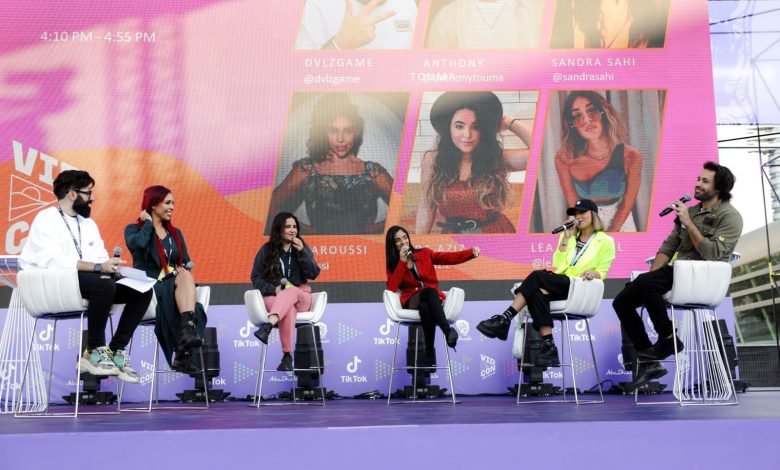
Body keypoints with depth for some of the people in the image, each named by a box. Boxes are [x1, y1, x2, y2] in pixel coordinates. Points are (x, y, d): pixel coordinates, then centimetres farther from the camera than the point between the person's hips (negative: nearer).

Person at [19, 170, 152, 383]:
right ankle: (94, 351, -20)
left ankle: (116, 351, -8)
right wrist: (98, 267, -26)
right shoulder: (46, 220, -4)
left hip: (92, 282, 7)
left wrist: (111, 267, -11)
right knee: (104, 285, -35)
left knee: (142, 290, -10)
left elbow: (101, 259, 14)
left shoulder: (88, 223, 21)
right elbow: (54, 261, -20)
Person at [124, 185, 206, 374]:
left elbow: (186, 262, 16)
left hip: (171, 285, 4)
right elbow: (137, 244, -17)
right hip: (147, 287, -4)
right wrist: (148, 222, -1)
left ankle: (188, 330, -53)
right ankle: (183, 354, -38)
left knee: (186, 276, -34)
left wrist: (182, 269, -8)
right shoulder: (134, 229, 8)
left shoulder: (175, 234, 24)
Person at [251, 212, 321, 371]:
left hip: (300, 296, 1)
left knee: (291, 291, -38)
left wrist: (302, 252, -11)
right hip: (272, 297, -1)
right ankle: (287, 356, -45)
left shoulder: (302, 247, 10)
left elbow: (314, 275, 1)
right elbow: (256, 278, 5)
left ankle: (267, 327, -58)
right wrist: (274, 289, -13)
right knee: (288, 309, -38)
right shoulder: (266, 250, 6)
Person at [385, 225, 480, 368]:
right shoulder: (393, 265, 12)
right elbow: (392, 288, -7)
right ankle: (447, 331, -52)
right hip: (412, 301, -1)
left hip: (432, 300, 1)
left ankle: (429, 353, -44)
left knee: (425, 308, -39)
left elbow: (449, 257, 2)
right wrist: (402, 262, -8)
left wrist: (471, 253, -15)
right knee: (430, 291, -37)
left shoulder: (424, 253, 15)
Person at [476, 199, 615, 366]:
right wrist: (566, 238, 5)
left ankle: (504, 320, -34)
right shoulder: (570, 237, 24)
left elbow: (601, 273, 5)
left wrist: (593, 273, -18)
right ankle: (548, 346, -39)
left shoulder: (605, 241, 10)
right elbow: (557, 265, 11)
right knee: (537, 293, -34)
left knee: (538, 276, -30)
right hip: (560, 285, 5)